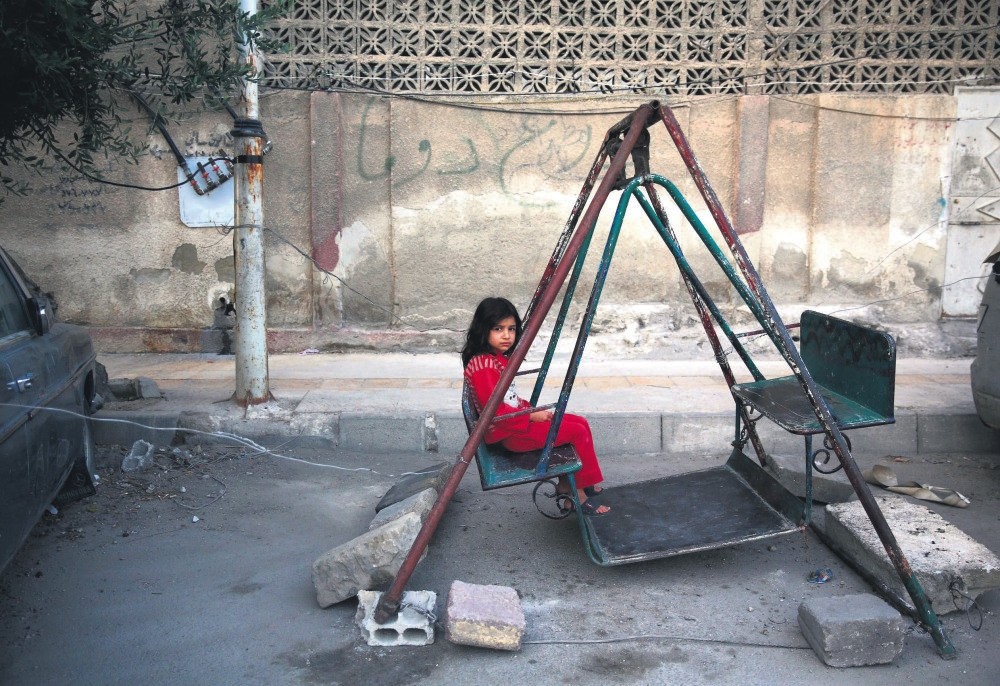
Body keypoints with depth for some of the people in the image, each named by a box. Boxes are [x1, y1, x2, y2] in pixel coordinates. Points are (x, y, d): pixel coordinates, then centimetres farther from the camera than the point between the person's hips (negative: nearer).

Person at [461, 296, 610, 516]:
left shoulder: (499, 358, 10)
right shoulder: (483, 366, -22)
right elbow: (495, 411, -24)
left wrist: (532, 409, 4)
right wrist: (532, 416, -17)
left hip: (519, 421, 10)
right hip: (510, 434, -10)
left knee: (580, 422, 7)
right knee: (578, 431, -10)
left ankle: (568, 486, 9)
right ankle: (584, 490, 6)